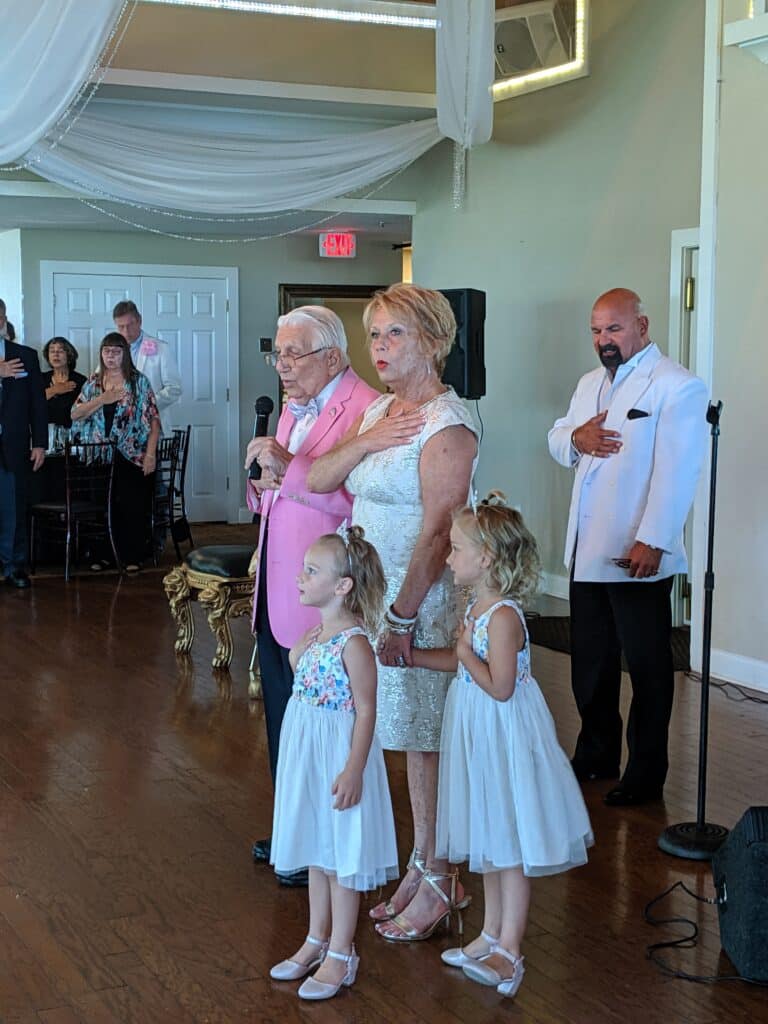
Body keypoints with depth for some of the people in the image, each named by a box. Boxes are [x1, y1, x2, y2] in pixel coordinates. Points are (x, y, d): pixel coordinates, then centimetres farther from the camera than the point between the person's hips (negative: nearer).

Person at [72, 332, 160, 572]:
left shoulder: (139, 382, 0)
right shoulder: (93, 383, 10)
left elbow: (153, 420, -4)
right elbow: (75, 414, 0)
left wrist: (150, 454, -11)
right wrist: (101, 399, -14)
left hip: (133, 457, -3)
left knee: (134, 508, -4)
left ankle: (133, 557, 5)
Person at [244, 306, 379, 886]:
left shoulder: (364, 410, -15)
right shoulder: (294, 408, 15)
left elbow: (356, 500, -27)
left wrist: (288, 469, -25)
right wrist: (265, 488, 5)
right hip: (277, 596, 9)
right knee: (283, 715, 18)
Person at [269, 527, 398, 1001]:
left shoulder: (354, 643, -20)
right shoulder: (315, 633, 5)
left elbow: (365, 711, -19)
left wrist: (354, 770, -21)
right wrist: (304, 641, 3)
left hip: (340, 756, -9)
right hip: (308, 754, 9)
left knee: (343, 856, 4)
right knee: (317, 850, 19)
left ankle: (341, 955, 16)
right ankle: (318, 941, 33)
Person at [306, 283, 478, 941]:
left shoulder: (446, 424, -15)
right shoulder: (381, 409, 12)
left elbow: (437, 534, -19)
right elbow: (317, 479, 6)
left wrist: (403, 617, -20)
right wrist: (366, 440, -10)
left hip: (425, 598, -8)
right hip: (376, 590, 8)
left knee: (427, 742, 0)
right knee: (412, 738, 13)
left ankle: (439, 881, 12)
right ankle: (421, 867, 23)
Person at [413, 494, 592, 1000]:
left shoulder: (503, 617, -23)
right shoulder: (479, 606, 6)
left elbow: (500, 687, -26)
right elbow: (464, 661, 19)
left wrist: (465, 652, -16)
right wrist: (412, 655, 14)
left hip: (504, 739, -10)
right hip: (480, 734, 10)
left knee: (510, 848, 1)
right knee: (489, 840, 19)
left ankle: (510, 951, 10)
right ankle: (492, 934, 32)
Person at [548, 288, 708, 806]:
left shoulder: (677, 387, -11)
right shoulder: (590, 384, 16)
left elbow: (676, 472, -18)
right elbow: (557, 438, 22)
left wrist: (652, 541, -24)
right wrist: (576, 438, -3)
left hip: (638, 554, -8)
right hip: (587, 550, 8)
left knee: (647, 666, 4)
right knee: (590, 661, 17)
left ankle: (646, 774, 15)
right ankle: (596, 755, 32)